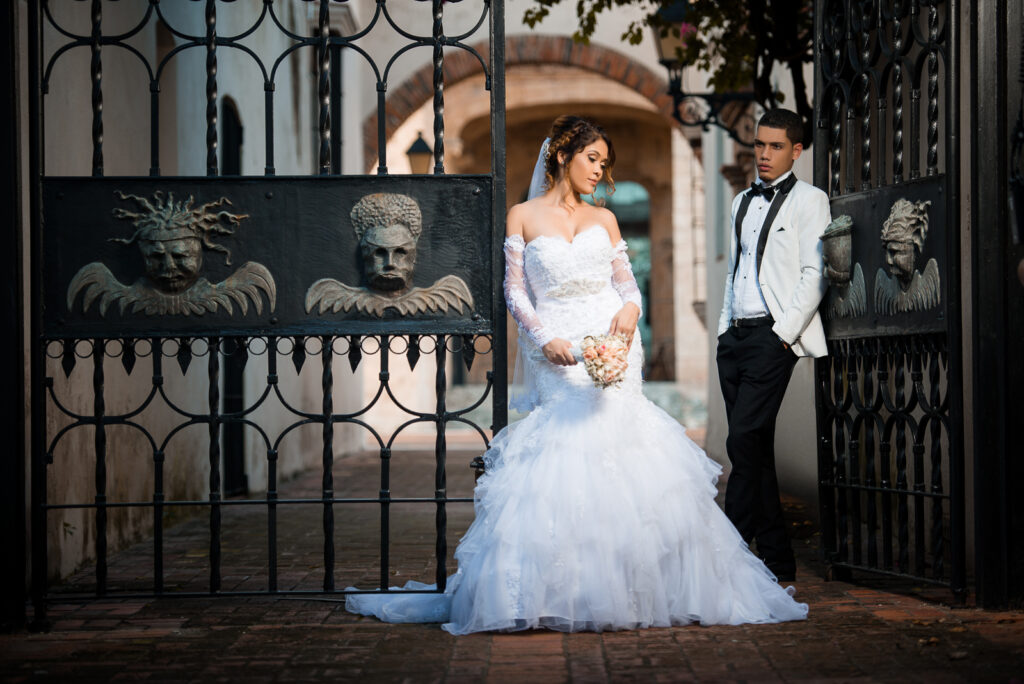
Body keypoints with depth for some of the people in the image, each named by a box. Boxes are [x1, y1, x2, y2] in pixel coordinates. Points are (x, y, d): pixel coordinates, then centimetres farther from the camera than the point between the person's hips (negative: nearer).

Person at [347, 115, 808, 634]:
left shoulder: (604, 220, 16)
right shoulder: (524, 216, 7)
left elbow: (627, 283, 13)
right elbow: (515, 291, 2)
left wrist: (631, 307, -11)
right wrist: (544, 338, -13)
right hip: (557, 358, -3)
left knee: (622, 464, -8)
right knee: (560, 465, -13)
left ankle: (627, 588, -2)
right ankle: (559, 595, -8)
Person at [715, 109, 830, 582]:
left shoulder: (809, 201, -1)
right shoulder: (741, 202, 20)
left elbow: (814, 275, -8)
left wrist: (784, 331, -14)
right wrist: (725, 326, 13)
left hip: (774, 335, -7)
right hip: (734, 335, 7)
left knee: (744, 442, -15)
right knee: (754, 449, 6)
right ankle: (776, 561, 11)